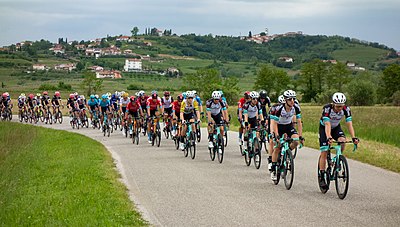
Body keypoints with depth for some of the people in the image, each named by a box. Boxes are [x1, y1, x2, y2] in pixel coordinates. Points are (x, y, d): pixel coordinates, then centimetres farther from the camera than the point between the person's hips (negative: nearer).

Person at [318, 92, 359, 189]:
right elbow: (327, 124, -42)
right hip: (324, 128, -3)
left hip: (336, 127, 3)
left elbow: (349, 124, -29)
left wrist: (353, 138, -43)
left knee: (342, 141, -29)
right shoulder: (327, 108, -34)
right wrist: (328, 138, -57)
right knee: (324, 152, -11)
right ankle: (321, 177, -4)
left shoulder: (346, 109, -25)